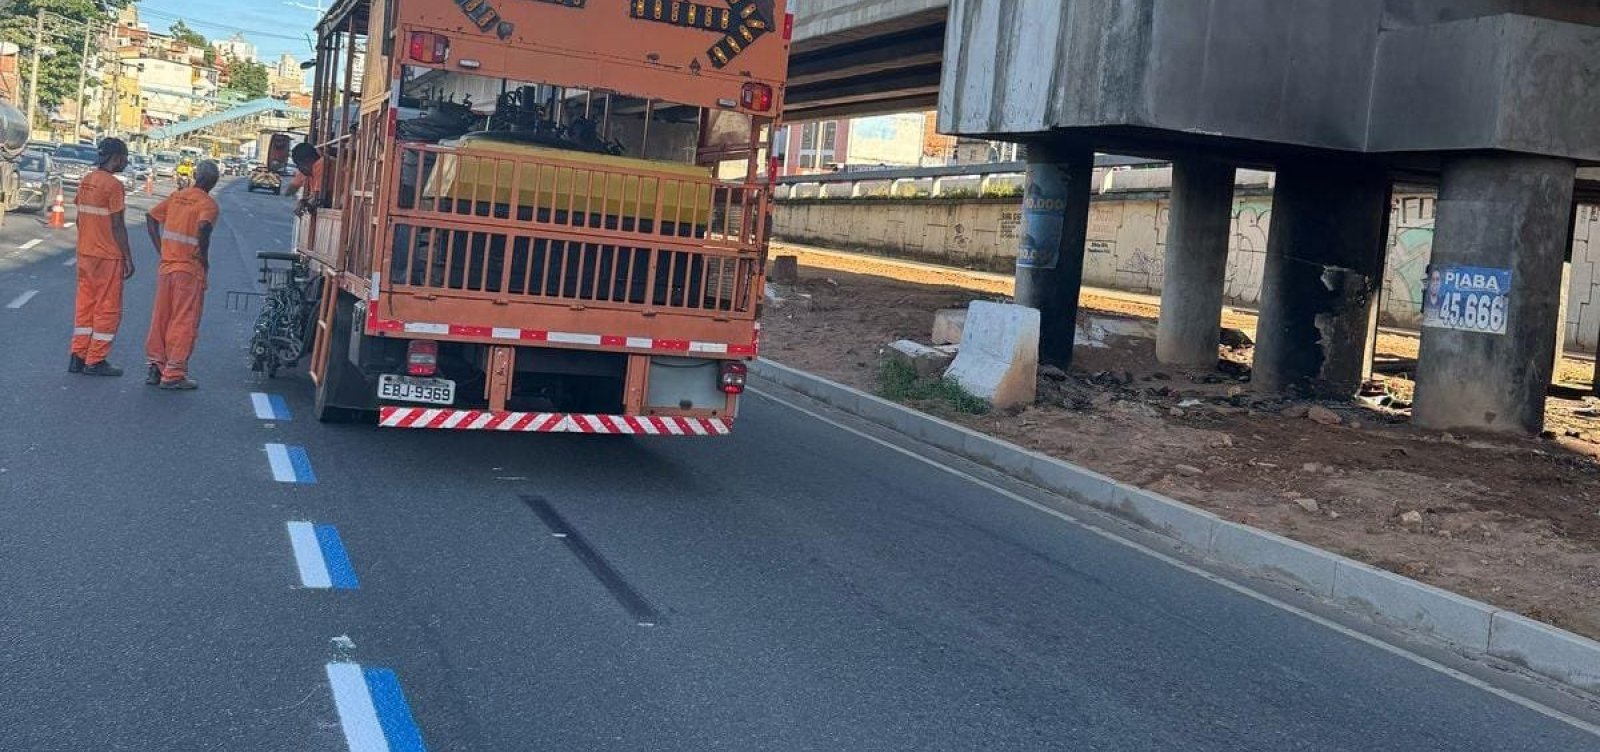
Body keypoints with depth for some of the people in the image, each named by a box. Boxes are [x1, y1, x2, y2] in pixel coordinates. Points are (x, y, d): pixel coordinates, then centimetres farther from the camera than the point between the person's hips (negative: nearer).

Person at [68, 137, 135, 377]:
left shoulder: (86, 181, 9)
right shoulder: (113, 185, -15)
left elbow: (80, 219, 15)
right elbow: (117, 225, -16)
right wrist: (128, 258, -11)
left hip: (85, 254, 8)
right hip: (108, 257, -8)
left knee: (85, 304, 14)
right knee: (107, 308, 1)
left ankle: (78, 357, 16)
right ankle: (95, 361, 3)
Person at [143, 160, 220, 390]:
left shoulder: (177, 196, 11)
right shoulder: (208, 203, -10)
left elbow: (151, 217, 11)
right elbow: (204, 227, -28)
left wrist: (160, 250, 10)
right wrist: (204, 257, -15)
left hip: (166, 267, 6)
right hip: (190, 270, -6)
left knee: (160, 318, 14)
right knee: (184, 322, 0)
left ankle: (156, 368, 18)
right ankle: (174, 375, 0)